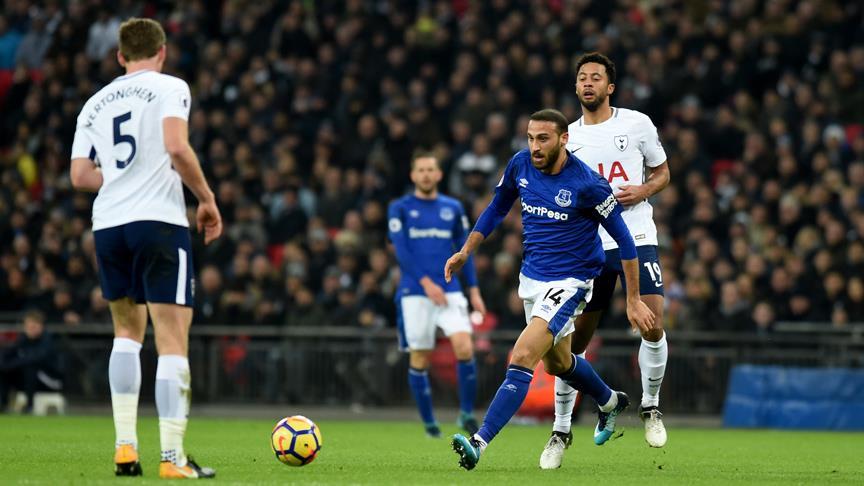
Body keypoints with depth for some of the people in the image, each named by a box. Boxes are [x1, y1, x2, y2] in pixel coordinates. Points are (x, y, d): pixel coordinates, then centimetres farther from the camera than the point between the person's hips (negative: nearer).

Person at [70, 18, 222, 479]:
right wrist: (207, 199, -3)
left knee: (127, 330, 21)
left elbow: (80, 175, 10)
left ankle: (125, 446, 11)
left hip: (107, 224, 5)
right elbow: (177, 149, -14)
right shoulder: (170, 87, 2)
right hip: (159, 220, -5)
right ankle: (172, 457, -10)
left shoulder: (95, 103, 17)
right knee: (172, 339, -4)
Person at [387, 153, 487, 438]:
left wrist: (474, 290, 8)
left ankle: (467, 413, -4)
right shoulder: (400, 208, 3)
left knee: (464, 347, -17)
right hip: (414, 293, -1)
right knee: (419, 358, 0)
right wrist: (425, 282, -17)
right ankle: (429, 422, 12)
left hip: (449, 291, 1)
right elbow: (401, 250, -6)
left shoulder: (453, 208, 12)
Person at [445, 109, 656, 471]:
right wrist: (466, 250, 7)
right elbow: (498, 207, 14)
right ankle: (610, 402, 53)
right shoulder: (520, 164, -6)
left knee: (523, 357, -22)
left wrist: (633, 300, -12)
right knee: (557, 362, 24)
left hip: (569, 281, -7)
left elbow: (624, 239, -13)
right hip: (532, 276, 7)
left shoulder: (587, 184, -21)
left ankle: (479, 443, -28)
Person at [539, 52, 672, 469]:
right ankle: (561, 430, 11)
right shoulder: (567, 137, 9)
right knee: (574, 340, 0)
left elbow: (662, 173, 12)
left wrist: (642, 191, -9)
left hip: (636, 238, -1)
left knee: (653, 326, -14)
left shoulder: (636, 124, 3)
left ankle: (650, 407, 11)